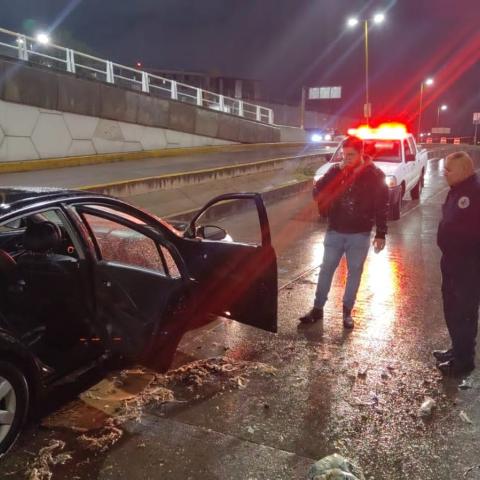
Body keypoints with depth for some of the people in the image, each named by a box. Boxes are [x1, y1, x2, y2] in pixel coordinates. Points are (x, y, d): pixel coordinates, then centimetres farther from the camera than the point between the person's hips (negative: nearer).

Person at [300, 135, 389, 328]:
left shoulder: (375, 175, -6)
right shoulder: (336, 170, 0)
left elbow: (382, 207, -4)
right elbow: (317, 193, -7)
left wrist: (381, 234, -7)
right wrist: (337, 171, -19)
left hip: (359, 235, -2)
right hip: (335, 232, 2)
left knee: (354, 272, 9)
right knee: (326, 270, 8)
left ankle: (347, 311, 24)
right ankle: (317, 308, 20)